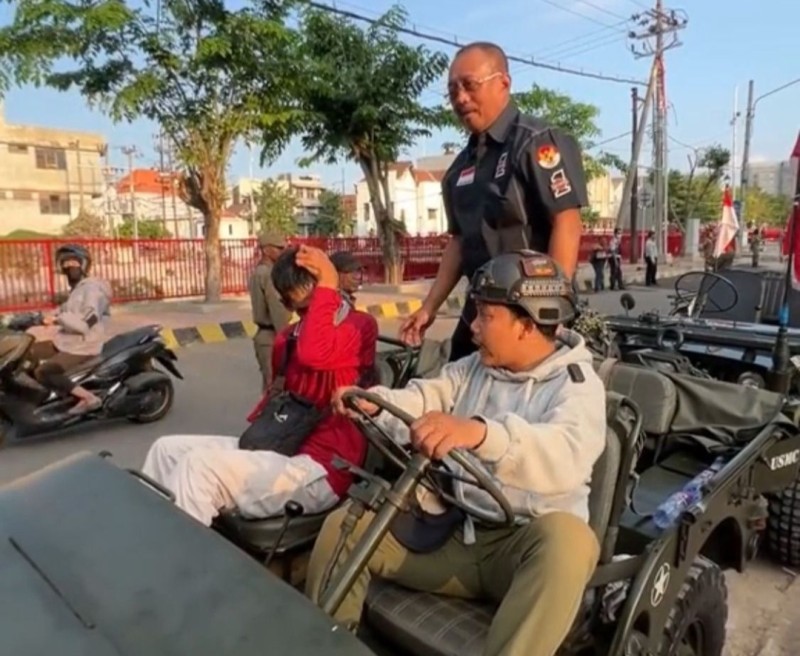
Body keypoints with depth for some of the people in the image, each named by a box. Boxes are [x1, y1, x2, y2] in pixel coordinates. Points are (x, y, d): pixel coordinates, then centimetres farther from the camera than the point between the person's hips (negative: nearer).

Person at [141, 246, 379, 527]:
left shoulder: (360, 326, -9)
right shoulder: (288, 336, 15)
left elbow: (315, 354, -31)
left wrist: (327, 286, -21)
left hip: (319, 469, -9)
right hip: (278, 446, 9)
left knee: (201, 466, -26)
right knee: (167, 449, 6)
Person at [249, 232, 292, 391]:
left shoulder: (257, 272, 14)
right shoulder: (270, 274, -17)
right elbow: (278, 312, -21)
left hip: (263, 334, 10)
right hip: (272, 337, -10)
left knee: (270, 385, 17)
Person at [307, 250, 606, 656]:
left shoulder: (577, 384, -11)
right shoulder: (472, 368, 11)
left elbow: (566, 456, -32)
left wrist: (480, 433, -50)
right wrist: (375, 402, -22)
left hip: (522, 544, -5)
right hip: (452, 530, 5)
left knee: (567, 540, -38)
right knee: (344, 523, -5)